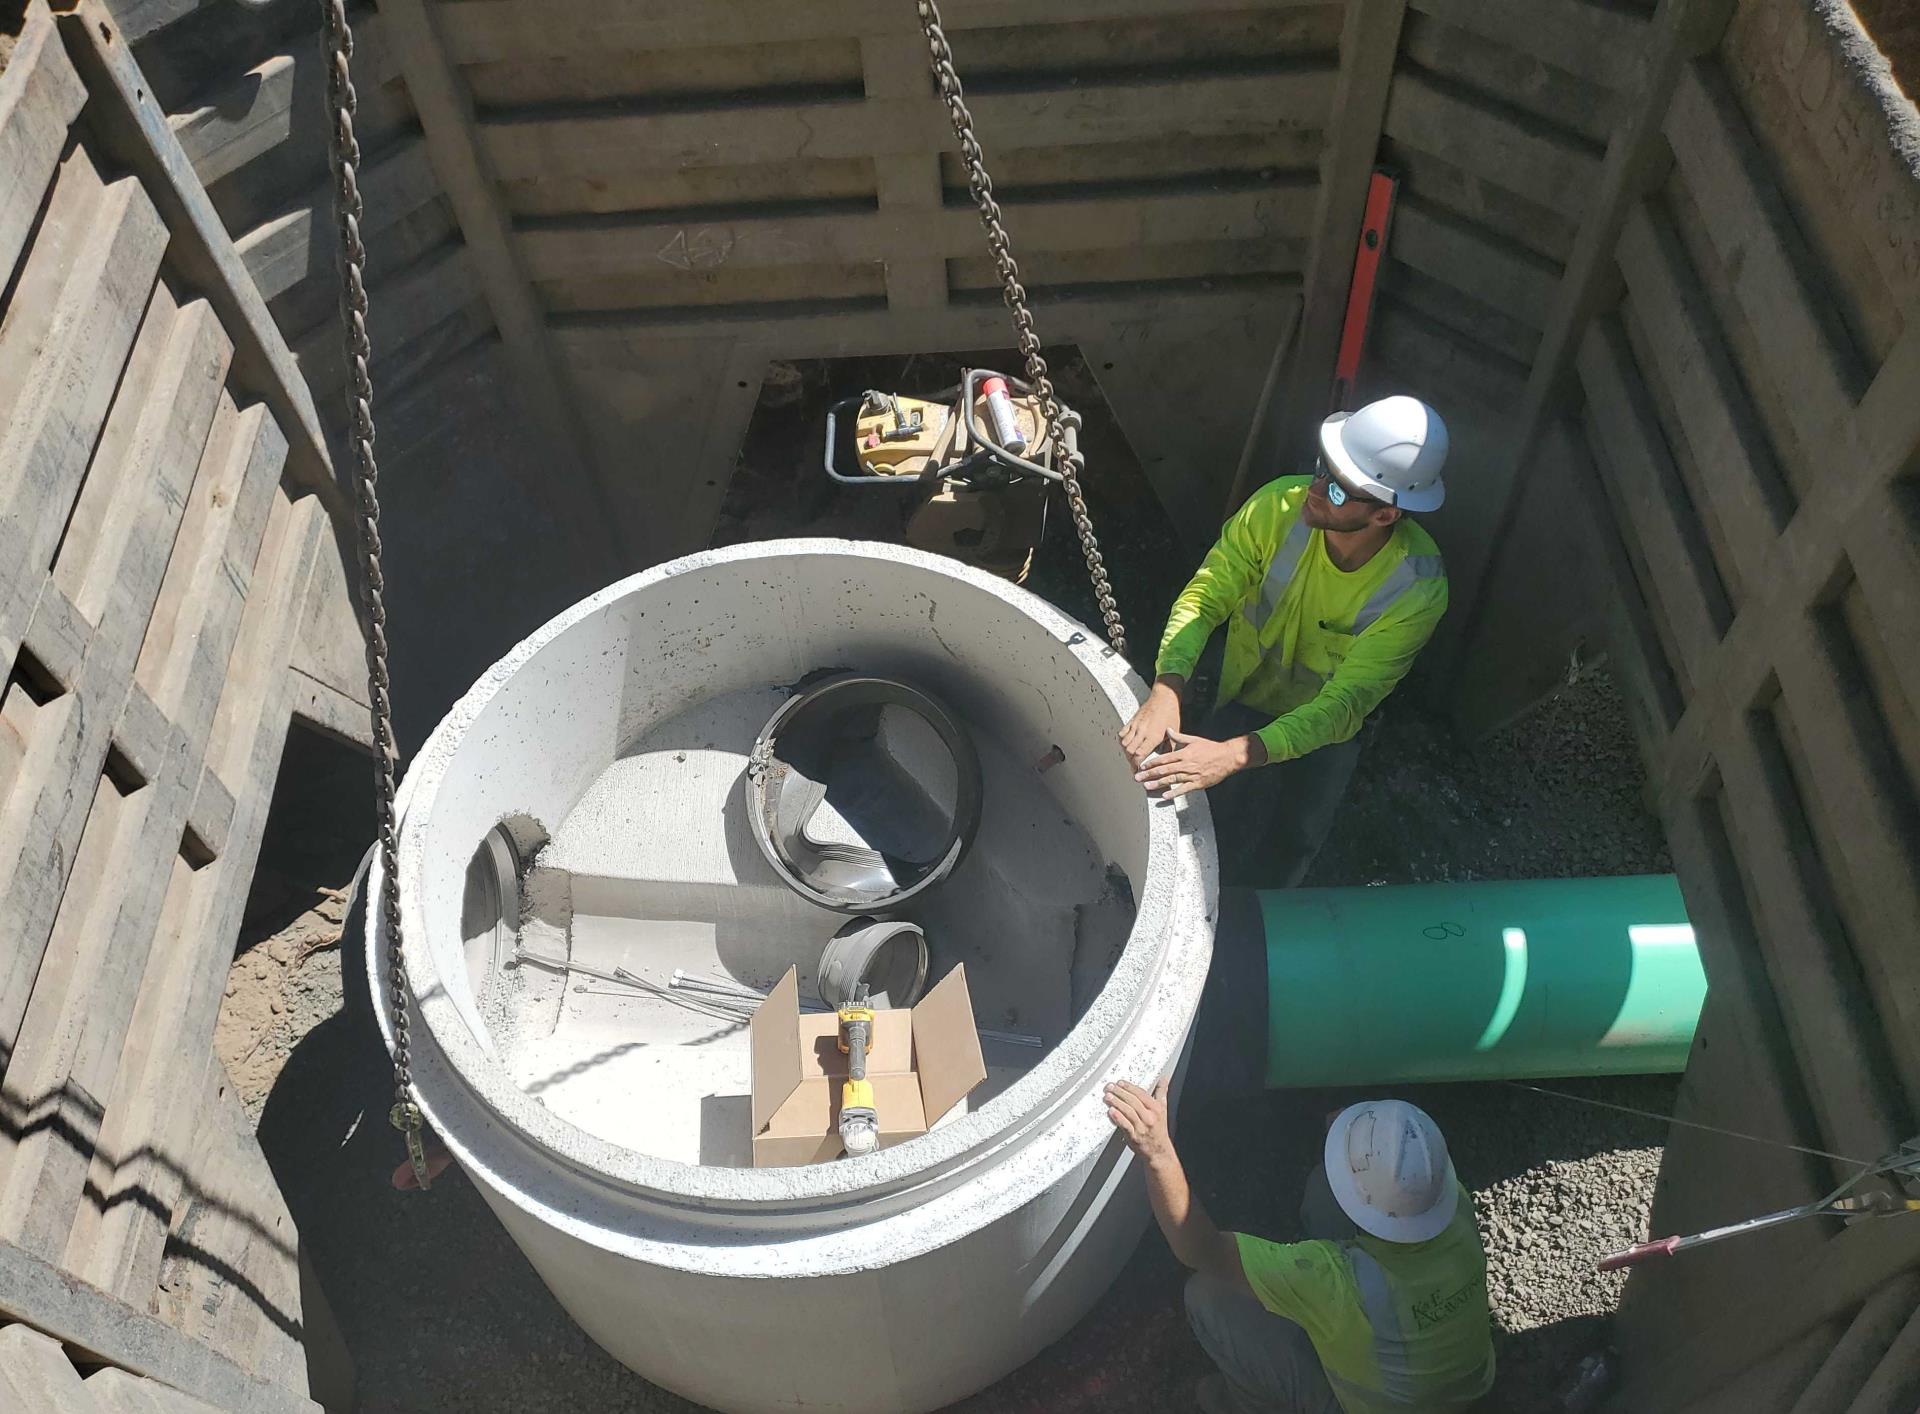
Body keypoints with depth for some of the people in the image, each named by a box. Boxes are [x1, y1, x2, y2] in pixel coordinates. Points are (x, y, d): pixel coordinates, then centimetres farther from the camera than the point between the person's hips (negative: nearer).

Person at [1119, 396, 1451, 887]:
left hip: (1324, 729, 0)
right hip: (1243, 698, 1)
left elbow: (1343, 704, -36)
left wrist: (1234, 755, -49)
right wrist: (1167, 690, -45)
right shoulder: (1279, 506, -29)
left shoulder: (1418, 589, -33)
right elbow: (1205, 596, -26)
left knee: (1293, 842, 9)